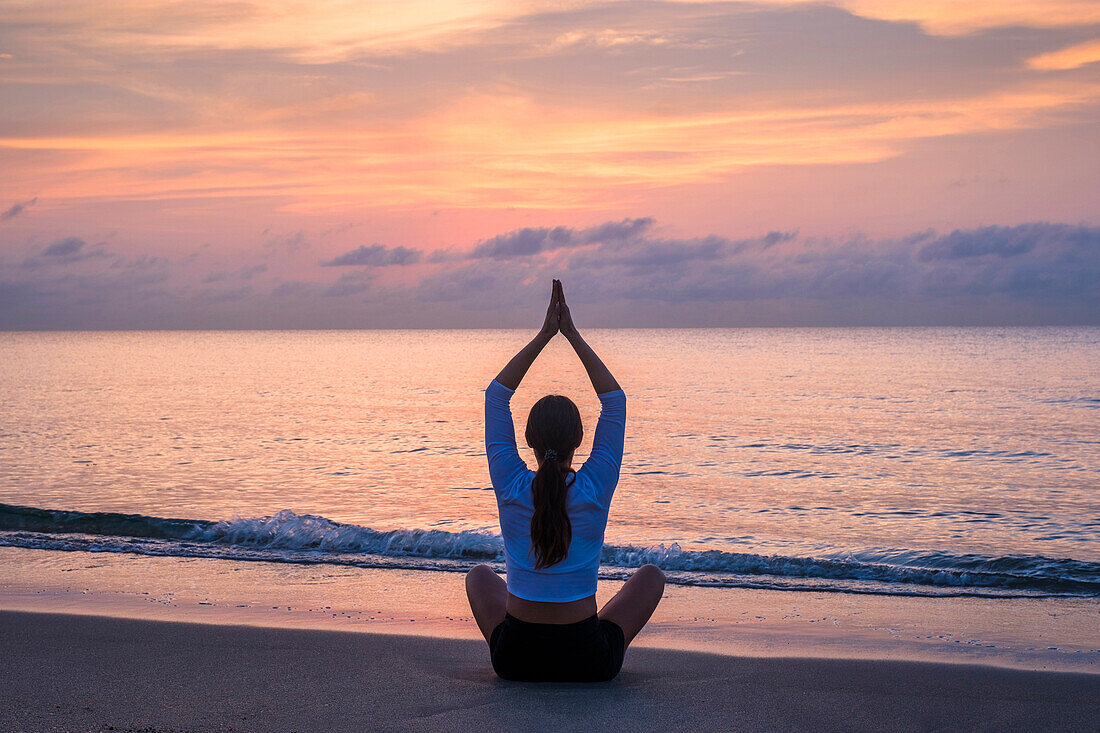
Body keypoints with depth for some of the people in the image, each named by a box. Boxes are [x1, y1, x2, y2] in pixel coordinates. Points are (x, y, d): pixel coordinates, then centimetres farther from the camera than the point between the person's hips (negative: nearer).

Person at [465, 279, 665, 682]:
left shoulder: (511, 487, -11)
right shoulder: (595, 490, -13)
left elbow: (496, 396, 1)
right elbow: (614, 401, -1)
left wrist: (544, 335, 1)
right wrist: (572, 335, 0)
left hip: (515, 659, 1)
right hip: (590, 662, -1)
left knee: (480, 575, 33)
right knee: (651, 575, 25)